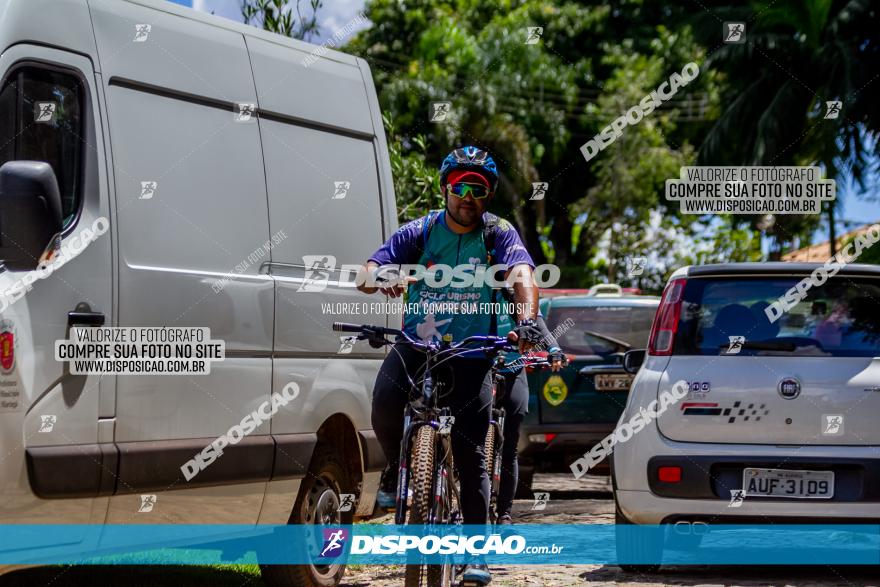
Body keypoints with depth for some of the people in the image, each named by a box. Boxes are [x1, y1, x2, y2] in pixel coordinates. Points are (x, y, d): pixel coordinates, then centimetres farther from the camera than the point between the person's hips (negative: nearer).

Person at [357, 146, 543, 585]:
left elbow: (521, 275, -19)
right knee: (384, 407, -28)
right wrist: (380, 277, -34)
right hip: (414, 346, 1)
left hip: (469, 356, -1)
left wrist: (527, 319, -40)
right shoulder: (420, 232, 2)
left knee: (471, 458, -4)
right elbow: (366, 272, -8)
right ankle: (398, 471, 5)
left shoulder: (499, 234, -1)